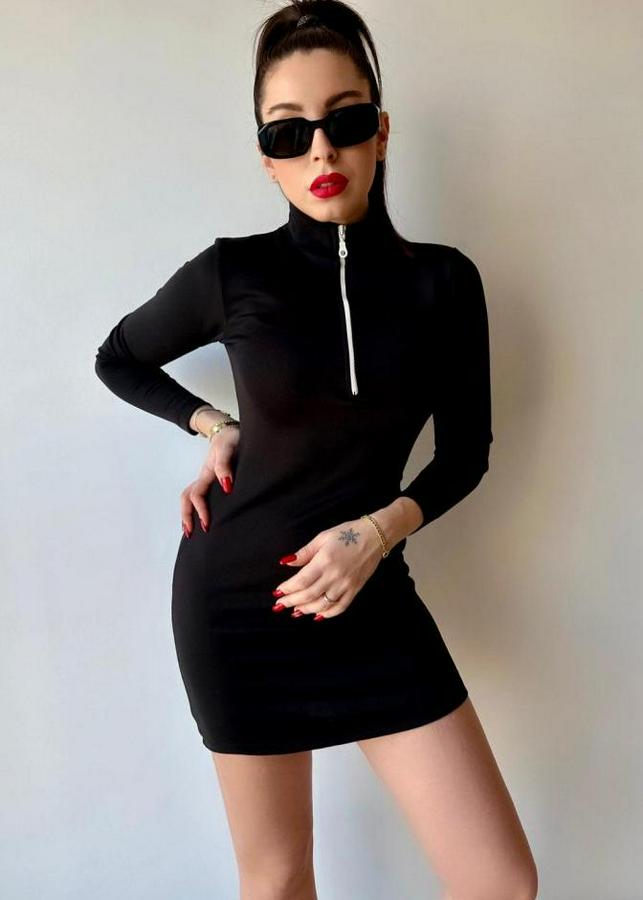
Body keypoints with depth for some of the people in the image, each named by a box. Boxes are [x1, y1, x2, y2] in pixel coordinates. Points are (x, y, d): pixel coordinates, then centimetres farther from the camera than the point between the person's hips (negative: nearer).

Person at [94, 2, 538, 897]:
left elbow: (465, 450, 4)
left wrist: (380, 530, -12)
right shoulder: (231, 273, -7)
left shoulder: (444, 280, -3)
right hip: (236, 594, -1)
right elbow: (118, 360, 11)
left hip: (371, 590, 2)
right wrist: (213, 426, -3)